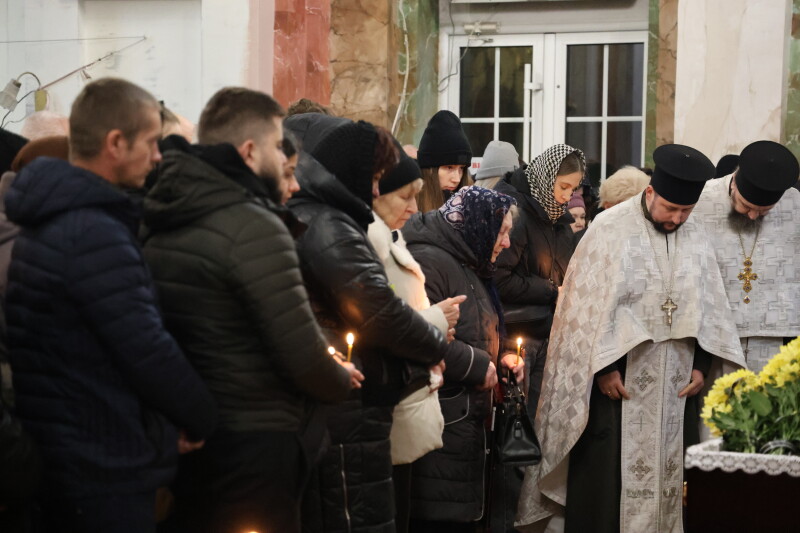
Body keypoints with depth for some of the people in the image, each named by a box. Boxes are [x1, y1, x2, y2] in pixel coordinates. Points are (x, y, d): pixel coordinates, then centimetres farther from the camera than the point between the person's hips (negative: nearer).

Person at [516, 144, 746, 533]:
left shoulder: (695, 235, 6)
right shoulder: (610, 229, -8)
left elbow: (708, 305, 11)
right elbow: (589, 304, -10)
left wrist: (700, 365, 3)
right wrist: (604, 367, -14)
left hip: (676, 382, 4)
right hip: (618, 377, -4)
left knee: (669, 473, 7)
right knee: (605, 476, -1)